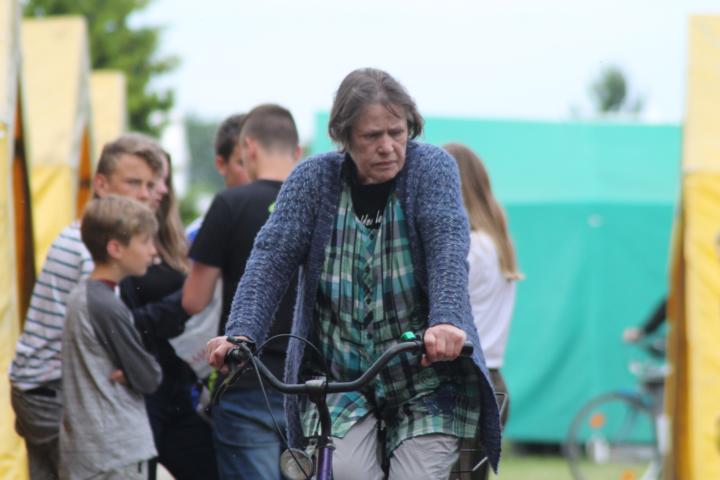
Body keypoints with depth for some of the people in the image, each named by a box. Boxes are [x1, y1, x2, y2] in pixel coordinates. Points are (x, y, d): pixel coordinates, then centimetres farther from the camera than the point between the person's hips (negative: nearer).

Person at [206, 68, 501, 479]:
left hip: (425, 373, -1)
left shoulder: (432, 168, -4)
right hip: (338, 381, 1)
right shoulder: (313, 180, 0)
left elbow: (449, 246, -20)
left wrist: (446, 322, -38)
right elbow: (272, 258, -9)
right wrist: (241, 333, -26)